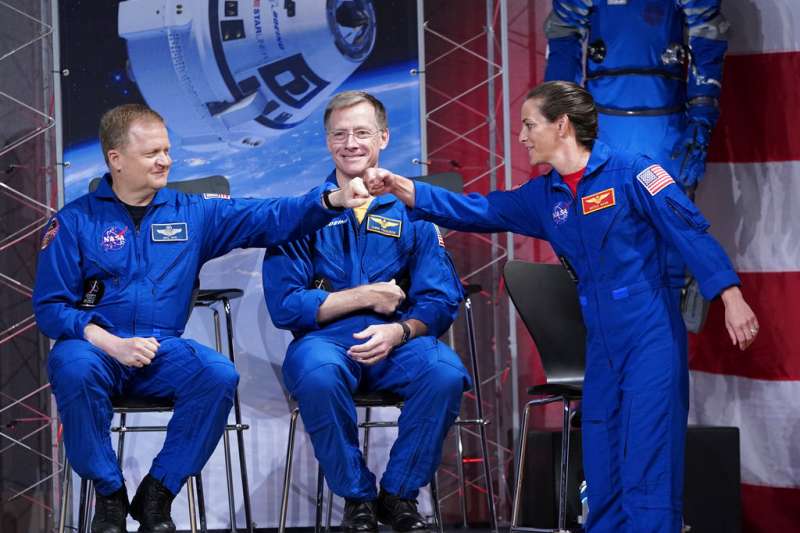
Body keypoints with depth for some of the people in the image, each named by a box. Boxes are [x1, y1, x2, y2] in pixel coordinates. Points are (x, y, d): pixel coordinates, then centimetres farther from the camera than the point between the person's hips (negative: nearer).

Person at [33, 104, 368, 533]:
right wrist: (110, 343, -17)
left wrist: (331, 200, -13)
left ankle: (157, 494, -12)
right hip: (95, 346, -2)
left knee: (220, 375, -28)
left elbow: (267, 219, 4)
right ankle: (109, 494, -15)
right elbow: (50, 307, -2)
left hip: (163, 351, 3)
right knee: (74, 369, -37)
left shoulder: (192, 214, 11)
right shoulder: (75, 221, 2)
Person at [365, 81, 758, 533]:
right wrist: (400, 187, 4)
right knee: (602, 473, 7)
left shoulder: (629, 173, -7)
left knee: (648, 468, -10)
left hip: (651, 339, -7)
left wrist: (731, 297, -19)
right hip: (602, 345, 7)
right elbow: (475, 211, 13)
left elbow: (692, 232, -10)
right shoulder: (543, 198, 13)